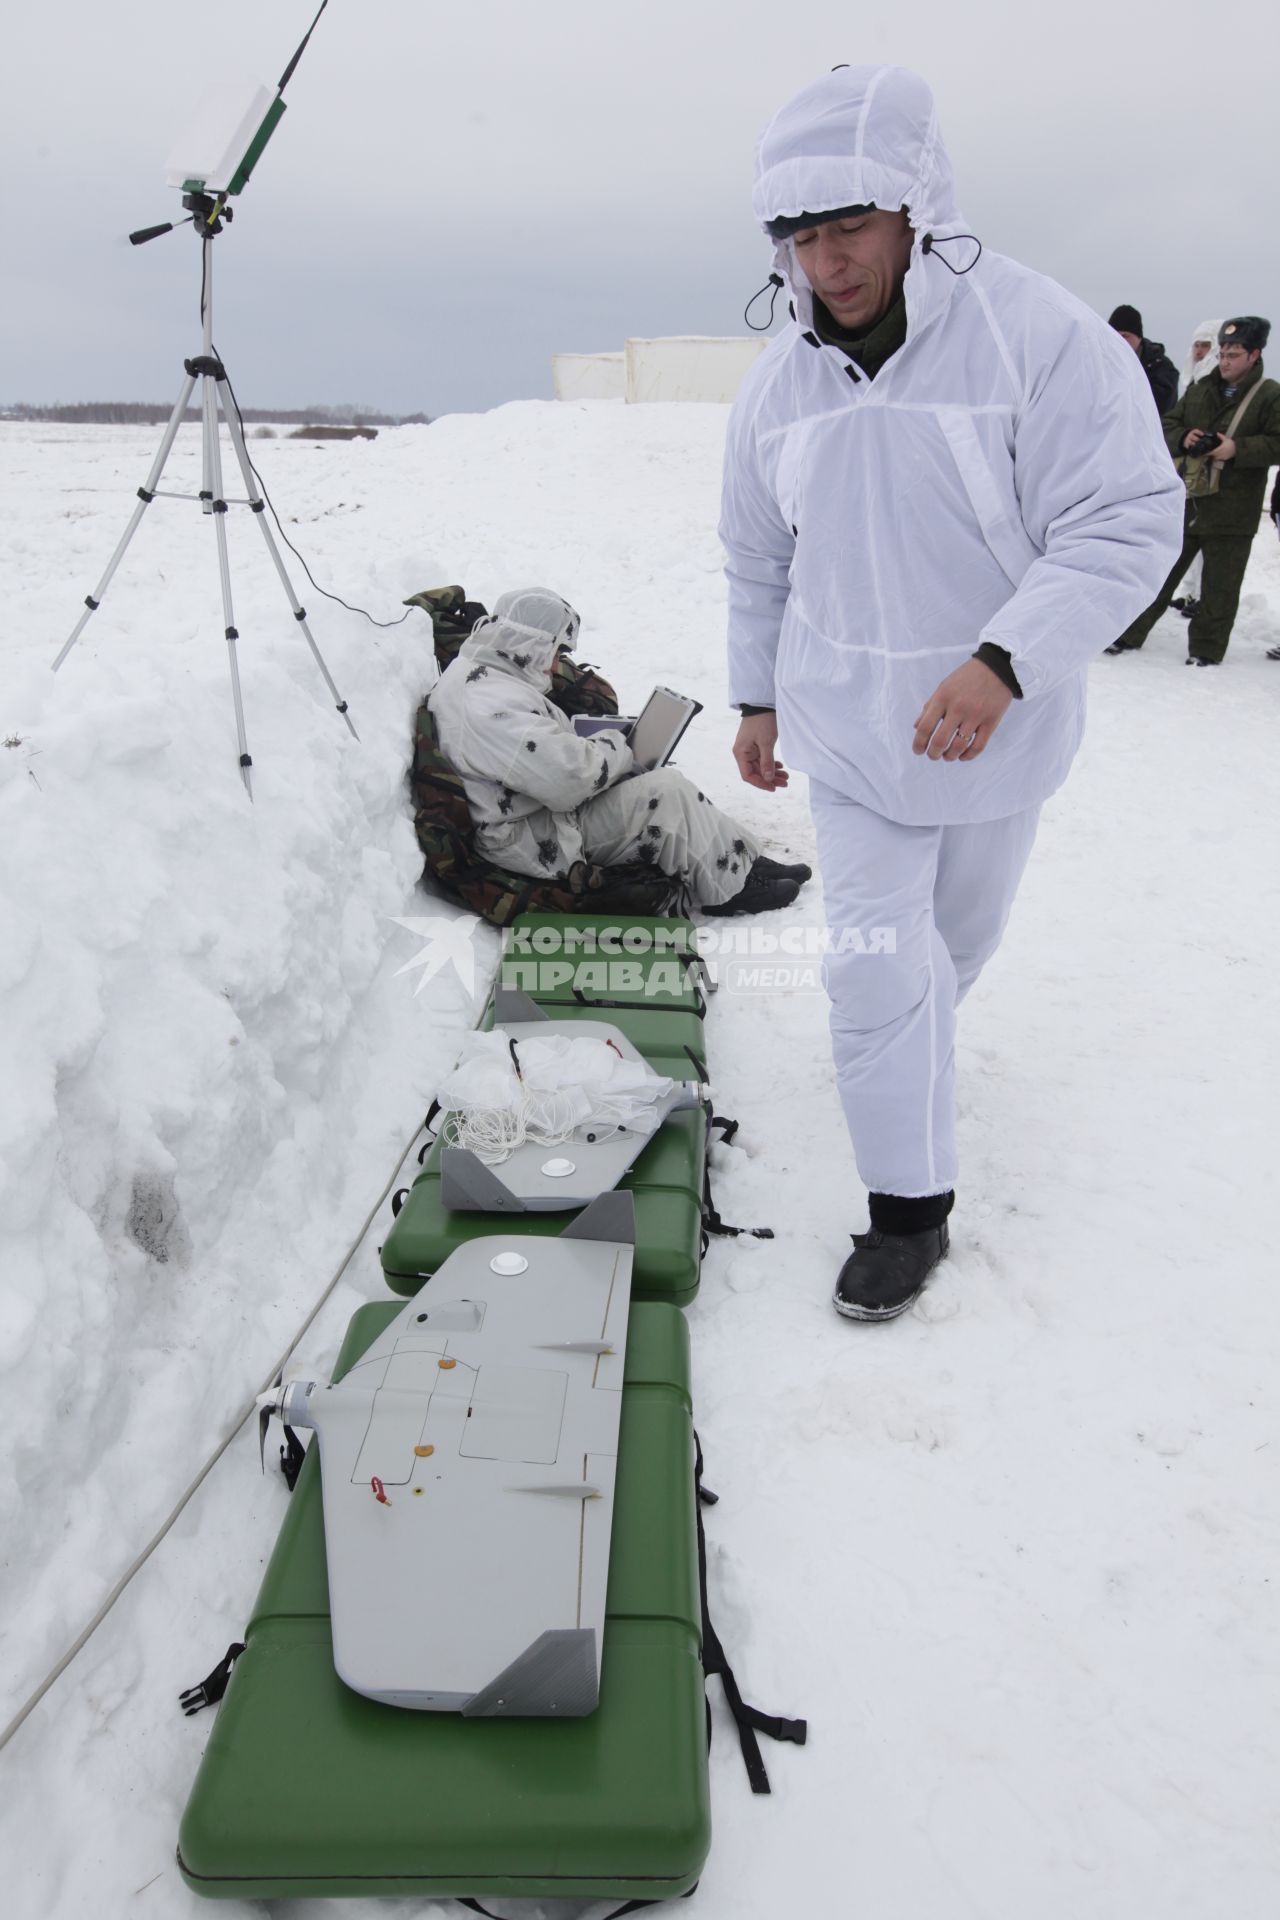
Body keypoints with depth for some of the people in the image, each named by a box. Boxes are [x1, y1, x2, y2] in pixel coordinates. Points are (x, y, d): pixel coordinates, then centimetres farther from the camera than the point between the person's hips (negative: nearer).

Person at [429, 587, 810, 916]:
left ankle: (743, 858, 8)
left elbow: (547, 746, 21)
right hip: (537, 848, -11)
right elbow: (568, 776, -30)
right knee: (664, 791, -12)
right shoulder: (492, 704, -26)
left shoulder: (471, 672, 10)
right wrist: (613, 747, -10)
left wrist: (596, 743, 4)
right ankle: (731, 885, 1)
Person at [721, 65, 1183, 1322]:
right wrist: (755, 697, 15)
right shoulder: (779, 381, -1)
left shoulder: (1039, 334, -17)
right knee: (879, 968, -1)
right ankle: (910, 1207, 16)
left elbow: (1125, 524, -20)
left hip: (993, 732, -2)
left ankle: (913, 1041, 53)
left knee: (956, 938, 19)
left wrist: (1004, 662, -33)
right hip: (846, 735, 2)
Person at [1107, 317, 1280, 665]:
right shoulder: (1199, 389, 10)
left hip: (1231, 515, -4)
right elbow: (1167, 426, 14)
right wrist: (1183, 439, -8)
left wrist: (1238, 449, -22)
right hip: (1187, 502, 4)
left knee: (1219, 587, 5)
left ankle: (1206, 652, 15)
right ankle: (1129, 635, 19)